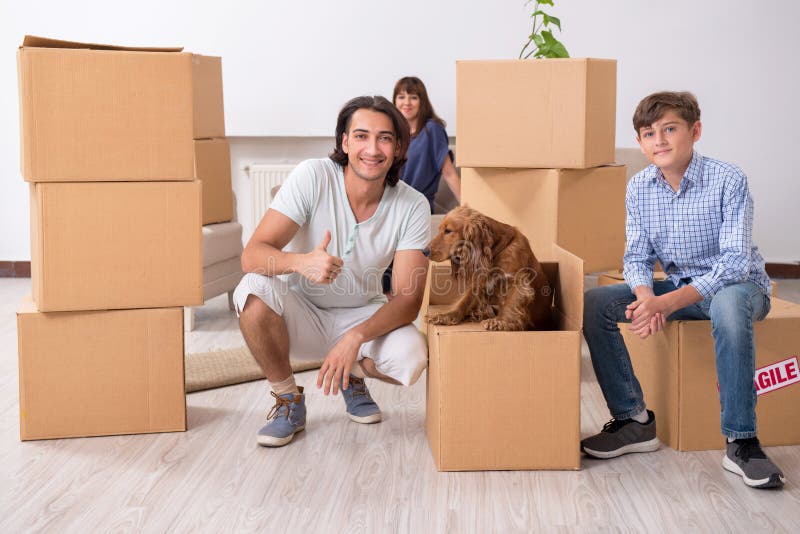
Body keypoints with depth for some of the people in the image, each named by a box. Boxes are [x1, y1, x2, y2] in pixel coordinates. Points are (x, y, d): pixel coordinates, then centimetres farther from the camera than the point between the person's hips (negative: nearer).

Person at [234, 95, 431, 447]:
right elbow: (251, 256, -26)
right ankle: (288, 401, -8)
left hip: (363, 316, 1)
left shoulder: (413, 207, -14)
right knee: (254, 289, -33)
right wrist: (302, 262, -48)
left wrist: (356, 337, -36)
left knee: (411, 357, -30)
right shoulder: (313, 177, -19)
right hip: (301, 313, -1)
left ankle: (355, 375, 9)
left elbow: (409, 298, -17)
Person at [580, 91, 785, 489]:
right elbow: (636, 257, -3)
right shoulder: (638, 189, -4)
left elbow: (735, 262, -26)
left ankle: (741, 442, -32)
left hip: (736, 284, -5)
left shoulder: (728, 181, -19)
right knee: (593, 304, -14)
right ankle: (634, 419, -5)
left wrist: (668, 302, -37)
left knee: (727, 305, -42)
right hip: (676, 287, 5)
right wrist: (646, 297, -27)